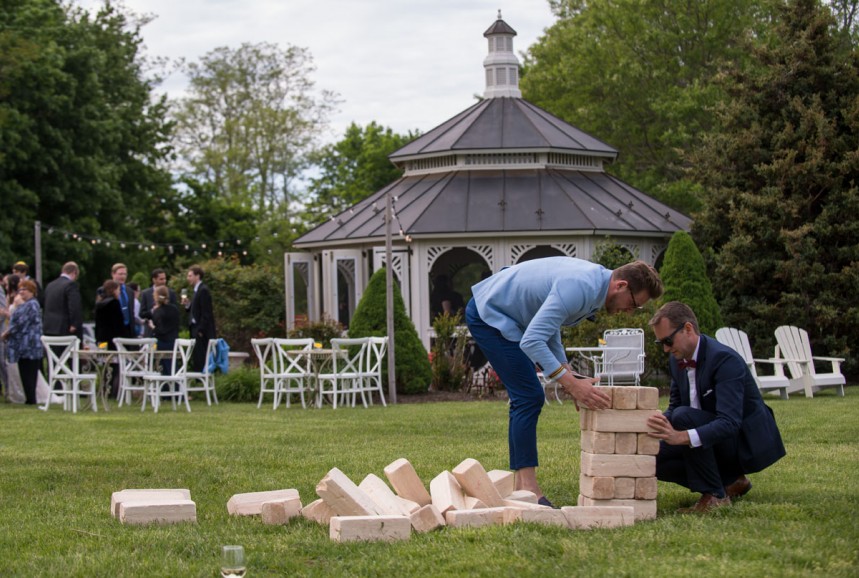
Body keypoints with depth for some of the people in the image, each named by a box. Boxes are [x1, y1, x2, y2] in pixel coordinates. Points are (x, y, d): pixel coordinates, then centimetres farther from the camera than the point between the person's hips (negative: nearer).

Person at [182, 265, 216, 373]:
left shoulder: (203, 291, -12)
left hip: (202, 332, -10)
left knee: (200, 358, -11)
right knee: (197, 359, 7)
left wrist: (200, 331, -18)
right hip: (196, 329, 10)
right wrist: (188, 304, 5)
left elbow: (206, 313, -16)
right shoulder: (198, 290, 17)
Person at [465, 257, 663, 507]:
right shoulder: (579, 288, -29)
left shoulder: (593, 281, 2)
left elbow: (549, 326, 12)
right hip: (488, 315, -10)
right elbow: (531, 341, -34)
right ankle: (527, 485, -13)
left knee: (527, 399, 10)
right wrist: (571, 383, -33)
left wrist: (569, 373, 2)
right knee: (528, 397, -13)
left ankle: (521, 486, 12)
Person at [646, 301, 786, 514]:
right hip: (718, 441, 9)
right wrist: (656, 425, -13)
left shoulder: (725, 359, -25)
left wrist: (681, 437, -49)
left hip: (748, 441, -9)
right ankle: (731, 481, 8)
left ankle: (715, 495, -19)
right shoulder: (677, 360, 2)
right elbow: (674, 407, 11)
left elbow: (729, 423, -35)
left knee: (684, 417, -30)